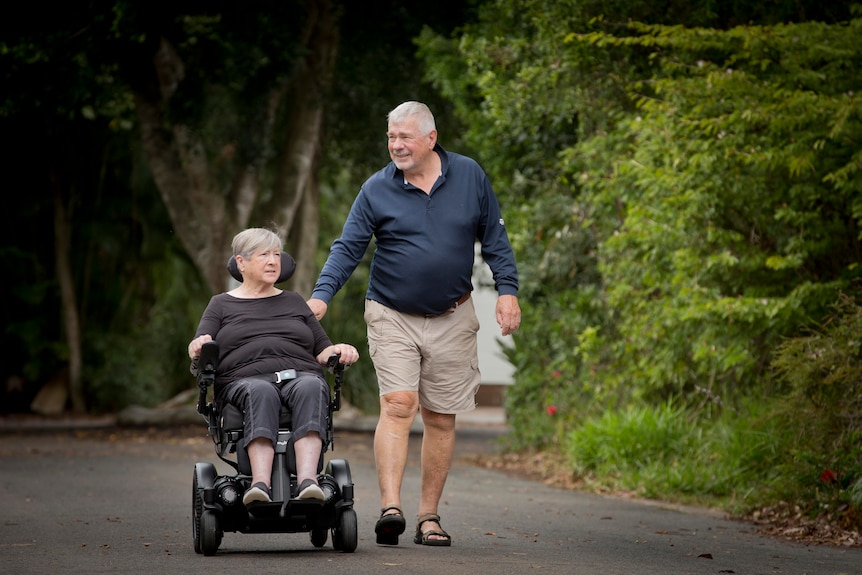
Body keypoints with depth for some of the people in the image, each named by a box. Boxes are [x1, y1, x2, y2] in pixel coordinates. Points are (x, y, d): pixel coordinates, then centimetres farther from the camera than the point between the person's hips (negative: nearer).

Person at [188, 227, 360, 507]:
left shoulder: (294, 302, 29)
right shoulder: (222, 304, 23)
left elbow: (321, 352, 25)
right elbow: (198, 348, 8)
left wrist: (339, 350, 1)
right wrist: (198, 346, -17)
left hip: (300, 375, 2)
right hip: (243, 381, -2)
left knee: (311, 388, -37)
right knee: (261, 393, -40)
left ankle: (307, 480, -57)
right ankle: (260, 483, -58)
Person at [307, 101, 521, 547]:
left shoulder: (469, 176, 2)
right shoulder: (376, 189, -3)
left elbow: (493, 237, 9)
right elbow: (348, 248, -4)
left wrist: (507, 290, 1)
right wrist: (321, 295, -18)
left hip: (451, 319, 2)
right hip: (392, 317, -2)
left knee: (441, 419, 5)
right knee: (397, 405, -17)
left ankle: (429, 516, 12)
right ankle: (390, 507, -25)